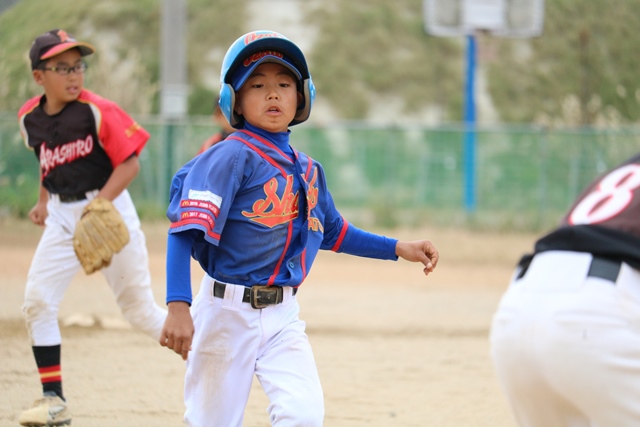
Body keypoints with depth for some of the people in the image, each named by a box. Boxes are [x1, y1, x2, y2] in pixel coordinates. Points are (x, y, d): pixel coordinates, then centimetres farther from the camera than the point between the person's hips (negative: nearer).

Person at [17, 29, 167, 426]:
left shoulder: (99, 111, -16)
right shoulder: (30, 118, 0)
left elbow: (130, 163, -16)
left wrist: (99, 204, -26)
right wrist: (44, 201, 10)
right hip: (62, 217, 5)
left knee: (140, 309, 2)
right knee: (37, 301, -8)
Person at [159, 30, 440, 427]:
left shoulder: (308, 170, 8)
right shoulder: (231, 156, -13)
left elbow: (333, 231, 25)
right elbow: (185, 229, -23)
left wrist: (398, 249, 16)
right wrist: (178, 305, -34)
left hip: (283, 316, 5)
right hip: (228, 313, -5)